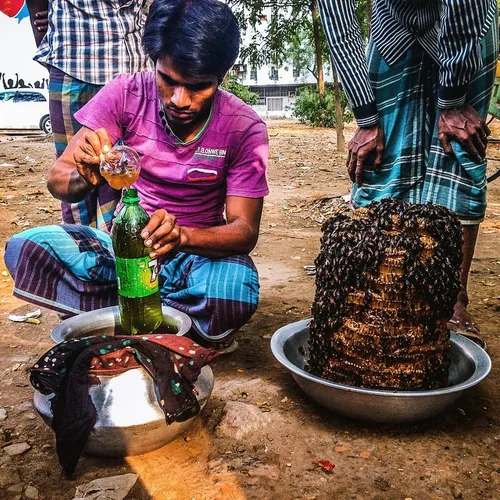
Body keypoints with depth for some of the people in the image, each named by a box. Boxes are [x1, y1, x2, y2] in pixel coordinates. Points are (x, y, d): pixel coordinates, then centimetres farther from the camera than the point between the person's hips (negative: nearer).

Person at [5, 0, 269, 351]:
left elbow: (245, 230, -17)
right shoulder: (127, 94, -11)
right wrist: (83, 179, -37)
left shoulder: (244, 128, -14)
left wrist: (181, 235, -38)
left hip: (197, 252, -1)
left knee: (236, 292, -35)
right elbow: (57, 180, -12)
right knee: (25, 249, -23)